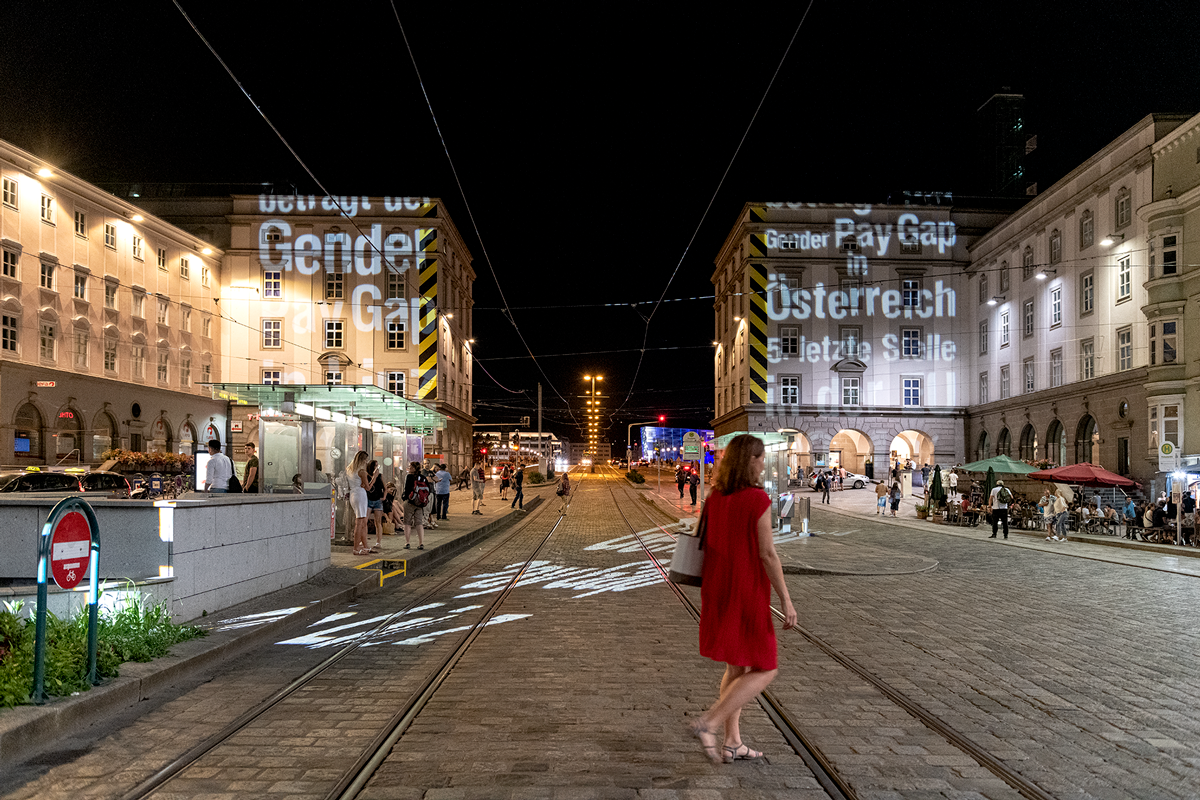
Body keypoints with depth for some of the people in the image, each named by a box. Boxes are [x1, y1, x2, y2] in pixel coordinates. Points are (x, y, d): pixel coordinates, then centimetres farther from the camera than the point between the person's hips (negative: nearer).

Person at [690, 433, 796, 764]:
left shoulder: (714, 497, 4)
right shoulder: (758, 499, -18)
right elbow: (767, 554, -18)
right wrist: (786, 600, -10)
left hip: (717, 591, 8)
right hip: (747, 594, -8)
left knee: (737, 667, 18)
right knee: (765, 670, 6)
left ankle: (732, 743, 22)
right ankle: (708, 724, -5)